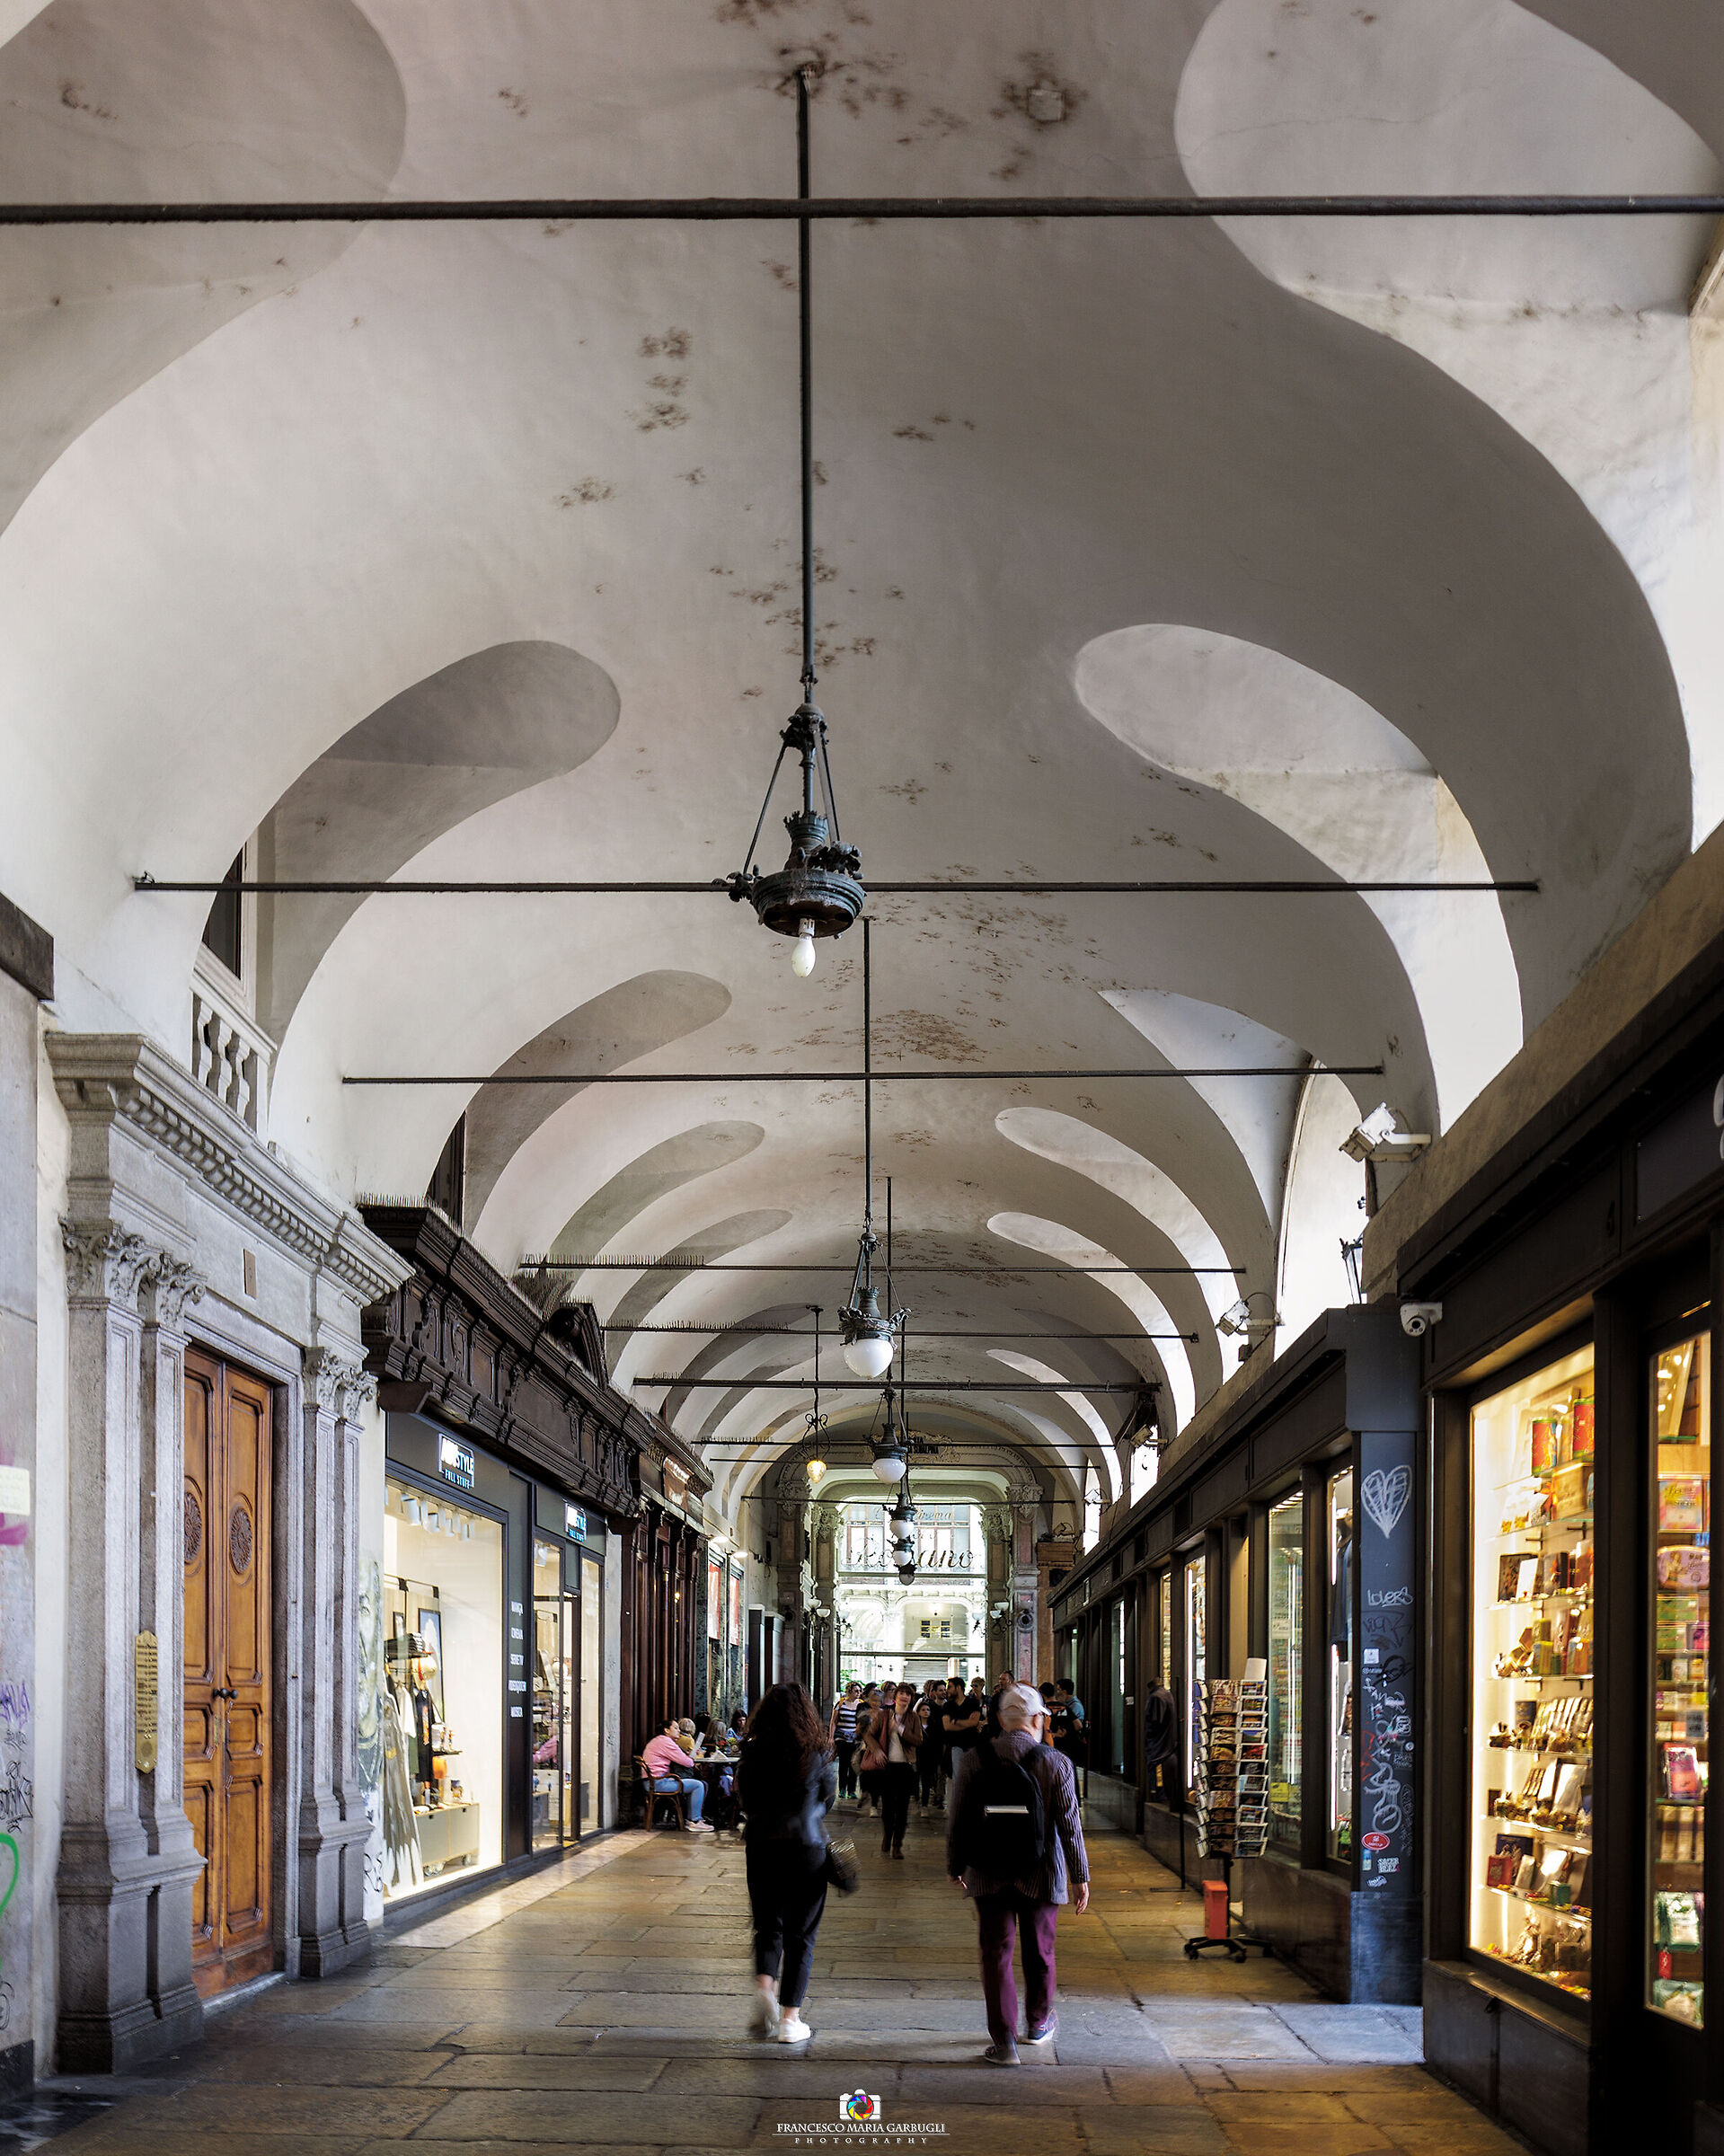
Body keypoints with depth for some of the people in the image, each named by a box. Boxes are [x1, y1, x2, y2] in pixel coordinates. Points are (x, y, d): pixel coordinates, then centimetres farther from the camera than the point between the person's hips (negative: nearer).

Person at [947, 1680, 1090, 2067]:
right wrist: (1079, 1875, 3)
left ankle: (1004, 2039, -2)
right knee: (1039, 1949, 17)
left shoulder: (974, 1761, -5)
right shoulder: (1056, 1764, -9)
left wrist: (955, 1866, 15)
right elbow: (1070, 1824, -6)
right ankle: (1038, 2023, 36)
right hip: (1040, 1874, 0)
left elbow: (956, 1819, 1)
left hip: (988, 1875, 0)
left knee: (996, 1952, 4)